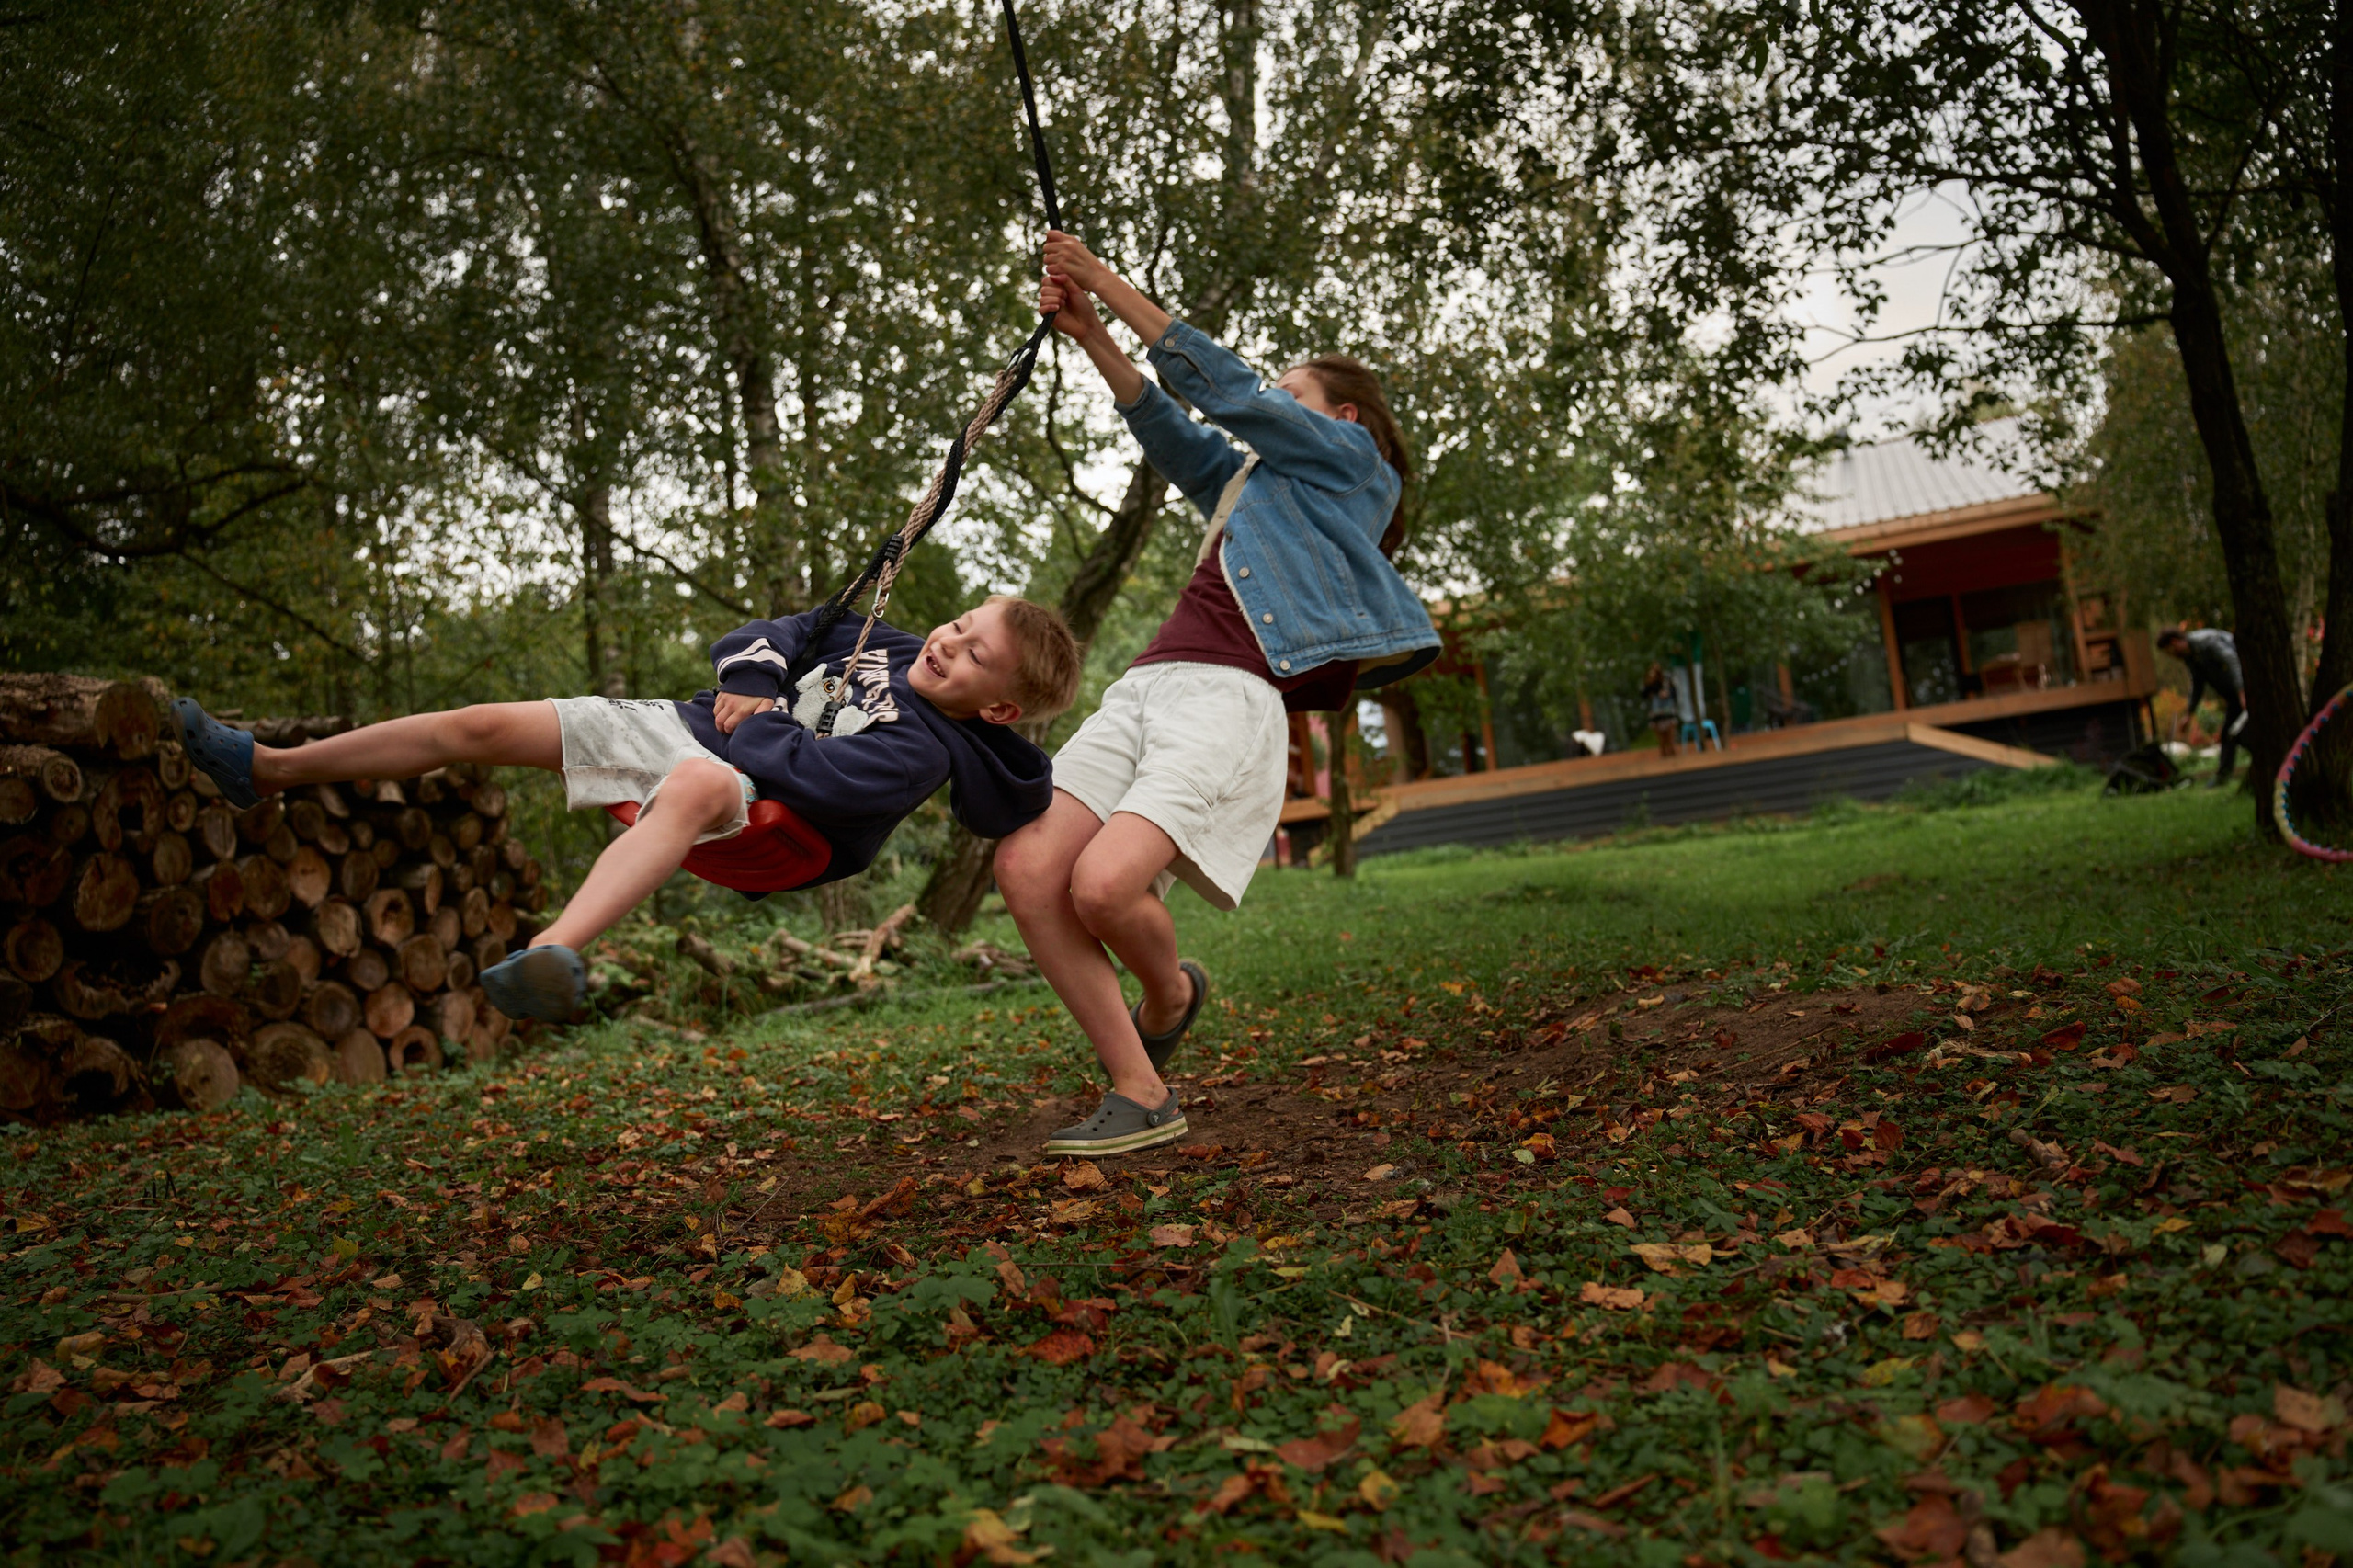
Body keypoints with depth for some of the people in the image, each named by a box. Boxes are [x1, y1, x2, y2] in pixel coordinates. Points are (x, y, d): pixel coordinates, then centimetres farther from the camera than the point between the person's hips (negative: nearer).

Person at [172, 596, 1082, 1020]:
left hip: (733, 787, -9)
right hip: (676, 726, 9)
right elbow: (779, 633, 19)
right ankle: (269, 770, 20)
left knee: (695, 789, -48)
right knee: (485, 724, 3)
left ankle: (556, 954, -69)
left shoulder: (924, 749, -18)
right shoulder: (883, 643, 9)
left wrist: (751, 720, -10)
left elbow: (799, 772, -29)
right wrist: (751, 678, -2)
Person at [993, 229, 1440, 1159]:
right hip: (1146, 686, 8)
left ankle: (1170, 994, 8)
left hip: (1229, 693, -8)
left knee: (1103, 884, -27)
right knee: (1027, 871, -13)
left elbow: (1224, 388, 9)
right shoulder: (1255, 482, 35)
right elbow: (1168, 431, 24)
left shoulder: (1353, 459, 14)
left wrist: (1112, 286, 12)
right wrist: (1090, 335, 13)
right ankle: (1139, 1094, -4)